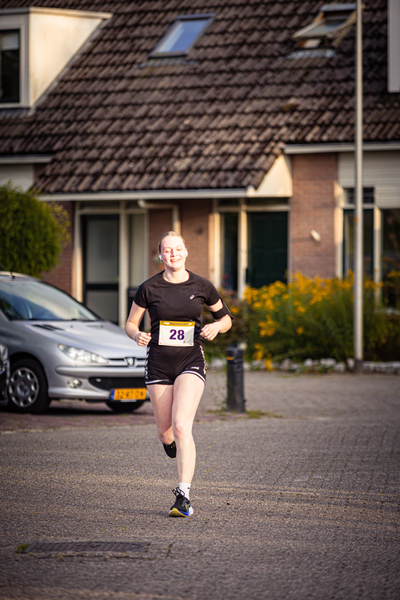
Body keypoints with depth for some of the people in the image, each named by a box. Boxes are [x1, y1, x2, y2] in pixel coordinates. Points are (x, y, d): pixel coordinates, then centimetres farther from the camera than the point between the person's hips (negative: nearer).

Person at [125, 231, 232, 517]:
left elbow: (226, 318, 13)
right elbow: (130, 323, 8)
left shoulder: (201, 286, 0)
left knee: (181, 426, -19)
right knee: (165, 431, 9)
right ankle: (172, 442, 50)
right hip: (158, 363, 2)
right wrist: (137, 335, -15)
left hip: (191, 362, -1)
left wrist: (215, 327, -10)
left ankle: (184, 495, -18)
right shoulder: (149, 288, -2)